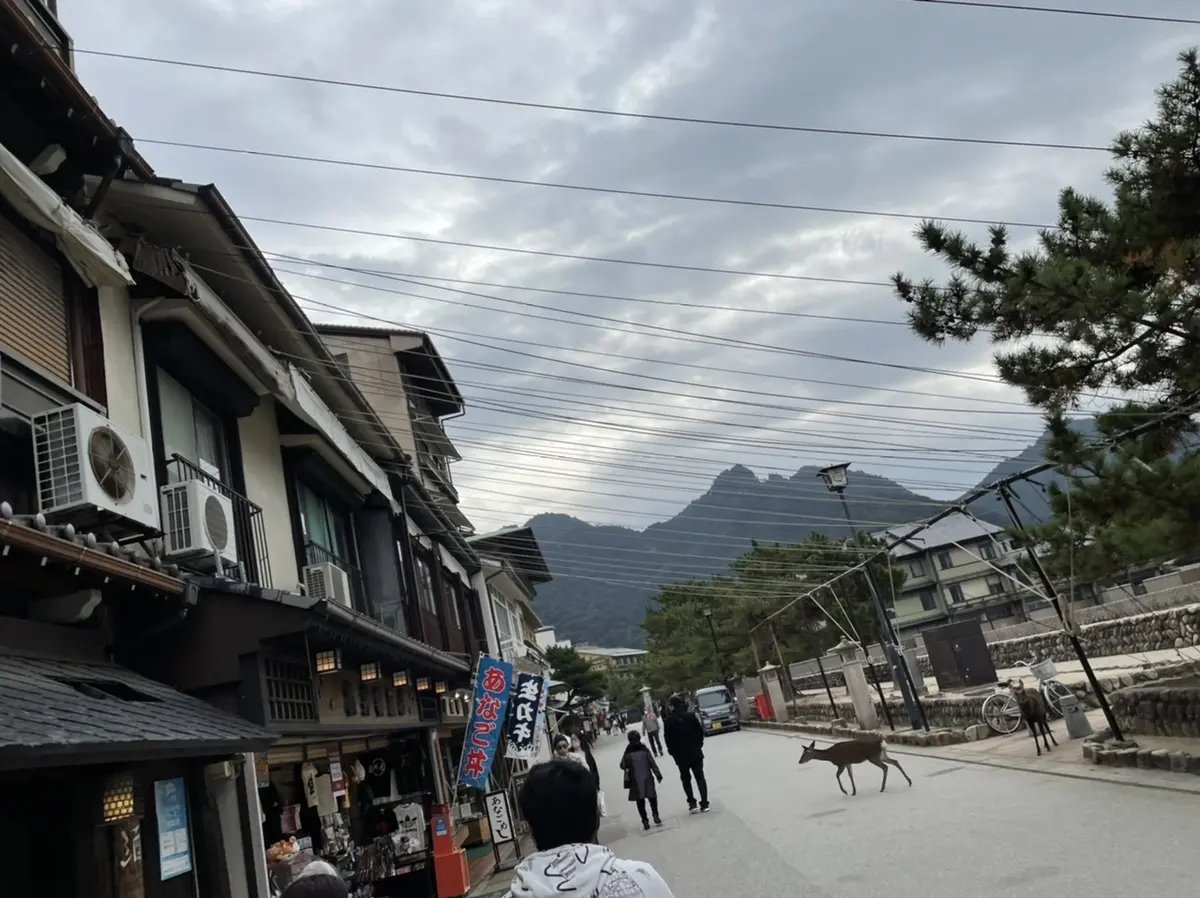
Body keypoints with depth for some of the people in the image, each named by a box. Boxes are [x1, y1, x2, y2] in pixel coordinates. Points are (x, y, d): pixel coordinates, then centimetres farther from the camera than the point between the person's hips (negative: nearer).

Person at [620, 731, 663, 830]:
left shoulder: (628, 753, -4)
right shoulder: (644, 750, -4)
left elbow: (623, 766, 0)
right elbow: (653, 763, -4)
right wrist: (658, 775, 3)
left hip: (635, 781, 0)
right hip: (647, 778, 0)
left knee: (640, 801, 9)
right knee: (652, 797, 16)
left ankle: (645, 821, 5)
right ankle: (655, 816, 2)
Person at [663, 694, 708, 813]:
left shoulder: (668, 721, -9)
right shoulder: (690, 716, -7)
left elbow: (668, 739, -8)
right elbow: (700, 731, -3)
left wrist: (673, 752, 6)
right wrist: (699, 744, 11)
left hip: (680, 755, -1)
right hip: (695, 752, 1)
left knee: (686, 779, 16)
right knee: (700, 777, 7)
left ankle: (692, 803, 9)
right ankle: (704, 804, 3)